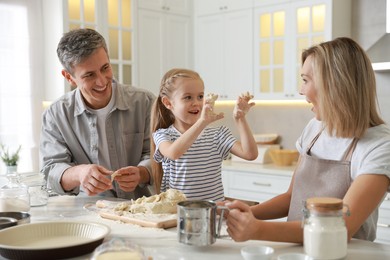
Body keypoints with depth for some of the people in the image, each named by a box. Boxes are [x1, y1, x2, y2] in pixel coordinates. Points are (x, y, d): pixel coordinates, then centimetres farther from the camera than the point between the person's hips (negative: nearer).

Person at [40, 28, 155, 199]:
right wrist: (78, 173, -28)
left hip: (140, 206, -1)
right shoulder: (55, 116, 0)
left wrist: (141, 173, -23)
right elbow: (52, 170, -5)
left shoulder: (144, 102, -1)